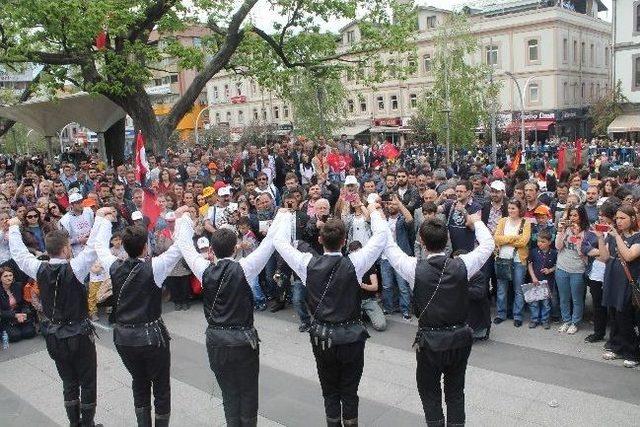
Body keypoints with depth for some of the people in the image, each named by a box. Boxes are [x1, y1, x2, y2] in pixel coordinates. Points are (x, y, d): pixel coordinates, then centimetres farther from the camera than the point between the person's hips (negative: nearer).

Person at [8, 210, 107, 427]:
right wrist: (100, 217, -9)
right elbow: (93, 245, -18)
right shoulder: (74, 268, -21)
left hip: (54, 338, 5)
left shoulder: (40, 270, -8)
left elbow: (19, 252, 8)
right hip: (79, 336, -5)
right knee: (87, 383, 10)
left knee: (69, 384, 18)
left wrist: (14, 227, 22)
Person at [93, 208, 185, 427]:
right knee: (161, 386, 11)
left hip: (123, 337, 5)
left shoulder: (115, 267, -4)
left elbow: (100, 246, 14)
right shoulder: (153, 267, -16)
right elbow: (180, 245, -13)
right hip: (152, 336, -5)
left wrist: (106, 219, 27)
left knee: (139, 383, 21)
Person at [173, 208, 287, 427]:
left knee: (228, 393, 17)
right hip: (243, 340, -3)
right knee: (248, 393, 12)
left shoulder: (205, 270, -8)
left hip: (215, 340, 4)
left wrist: (183, 219, 21)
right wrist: (281, 216, 3)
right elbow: (270, 242, -10)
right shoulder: (243, 268, -15)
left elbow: (185, 245, 6)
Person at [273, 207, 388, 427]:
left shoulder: (308, 264, -13)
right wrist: (375, 212, 9)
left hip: (320, 337, 2)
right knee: (349, 392, 13)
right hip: (351, 337, -2)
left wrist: (286, 216, 16)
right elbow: (381, 236, -7)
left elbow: (280, 241, 1)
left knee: (329, 391, 17)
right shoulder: (354, 264, -17)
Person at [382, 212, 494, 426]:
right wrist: (476, 222, 21)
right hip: (460, 338, 3)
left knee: (429, 392, 16)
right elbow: (488, 245, 4)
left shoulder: (415, 269, -18)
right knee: (456, 392, 20)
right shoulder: (462, 266, -13)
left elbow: (389, 246, -3)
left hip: (429, 341, -2)